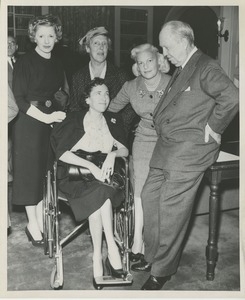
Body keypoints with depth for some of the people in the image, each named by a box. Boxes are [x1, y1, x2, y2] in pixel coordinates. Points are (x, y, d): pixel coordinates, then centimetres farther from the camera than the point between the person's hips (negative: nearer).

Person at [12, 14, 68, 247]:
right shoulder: (25, 62, -7)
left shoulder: (56, 65, 12)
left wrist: (61, 97, 0)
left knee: (47, 172, 7)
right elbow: (19, 99, -13)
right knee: (30, 172, 2)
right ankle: (32, 224, 15)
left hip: (51, 123, 5)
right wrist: (46, 117, -19)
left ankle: (41, 220, 20)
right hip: (29, 124, -5)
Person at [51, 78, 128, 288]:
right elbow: (62, 153, -9)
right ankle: (111, 248, -23)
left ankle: (98, 257, -25)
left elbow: (125, 150, 9)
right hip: (76, 176, -2)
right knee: (101, 194, -33)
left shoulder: (113, 121, 14)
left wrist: (112, 154, -14)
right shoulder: (74, 119, 2)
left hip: (104, 174, 3)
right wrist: (90, 165, -20)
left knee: (98, 199, -31)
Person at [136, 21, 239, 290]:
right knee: (150, 196, 10)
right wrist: (158, 121, 10)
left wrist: (213, 127, -17)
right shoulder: (181, 69, 17)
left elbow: (231, 98, -26)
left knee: (171, 207, -4)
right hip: (166, 144, 9)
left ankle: (163, 269, 13)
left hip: (190, 148, -9)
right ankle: (153, 254, 27)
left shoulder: (206, 68, -12)